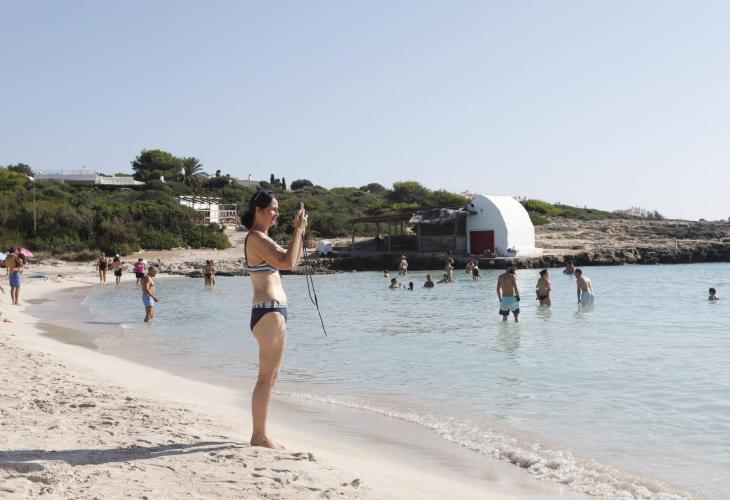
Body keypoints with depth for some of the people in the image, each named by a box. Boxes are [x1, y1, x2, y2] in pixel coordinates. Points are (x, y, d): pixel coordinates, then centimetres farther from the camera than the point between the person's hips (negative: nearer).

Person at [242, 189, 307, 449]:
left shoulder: (263, 238, 19)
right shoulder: (256, 237, -11)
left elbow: (293, 261, 24)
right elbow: (287, 262, -21)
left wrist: (301, 233, 14)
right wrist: (297, 230, -13)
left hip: (275, 312, 10)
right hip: (268, 311, -10)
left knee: (271, 376, 13)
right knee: (266, 377, -6)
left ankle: (259, 434, 20)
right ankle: (260, 436, -1)